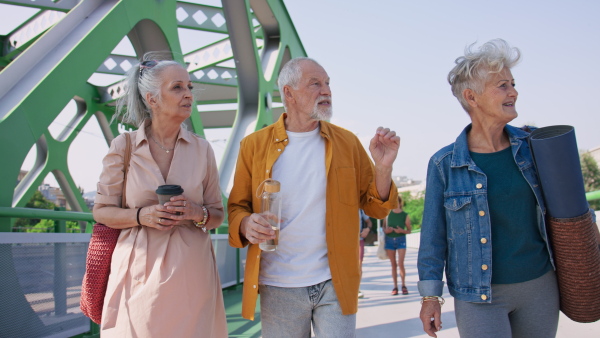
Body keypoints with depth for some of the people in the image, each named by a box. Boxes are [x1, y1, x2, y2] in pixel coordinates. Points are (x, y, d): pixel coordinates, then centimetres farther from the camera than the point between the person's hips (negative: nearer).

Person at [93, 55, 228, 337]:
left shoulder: (202, 149, 4)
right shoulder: (124, 146, 0)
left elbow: (217, 215, 9)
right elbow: (102, 211, 4)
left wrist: (198, 213, -13)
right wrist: (141, 215, -14)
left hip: (191, 269, 2)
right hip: (140, 270, -1)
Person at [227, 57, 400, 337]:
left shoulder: (346, 142, 3)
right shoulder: (254, 145, 0)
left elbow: (375, 208, 3)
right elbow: (236, 206, 5)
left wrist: (383, 167, -15)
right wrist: (246, 225, -18)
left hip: (335, 284, 0)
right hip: (278, 287, 0)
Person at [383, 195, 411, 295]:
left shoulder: (405, 216, -2)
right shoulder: (387, 214, 4)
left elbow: (409, 230, 3)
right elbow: (384, 226, 12)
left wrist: (402, 231, -17)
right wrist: (386, 230, -10)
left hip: (401, 240, -2)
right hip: (389, 240, 2)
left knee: (400, 263, -12)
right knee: (393, 264, 6)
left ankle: (403, 285, 5)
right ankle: (395, 286, 12)